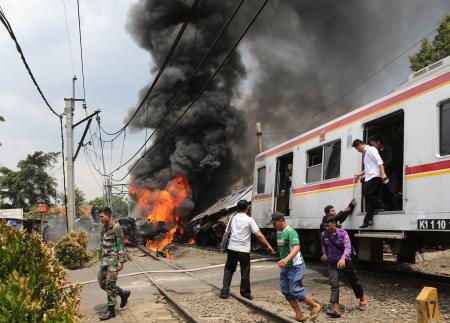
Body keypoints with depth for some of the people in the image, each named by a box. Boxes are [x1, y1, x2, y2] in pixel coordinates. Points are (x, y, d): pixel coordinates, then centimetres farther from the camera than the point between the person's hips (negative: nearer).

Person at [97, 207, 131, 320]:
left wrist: (121, 261, -18)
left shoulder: (116, 228, -11)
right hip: (104, 260, 8)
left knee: (109, 284, -7)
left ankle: (111, 310, 2)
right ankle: (123, 294, 26)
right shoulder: (103, 228, 12)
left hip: (113, 259, -8)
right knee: (102, 283, 8)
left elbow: (121, 245, -13)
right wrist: (101, 259, 20)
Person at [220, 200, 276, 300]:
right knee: (245, 273, 8)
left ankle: (224, 292, 9)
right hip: (244, 250, -4)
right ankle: (245, 294, 19)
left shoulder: (233, 218, 7)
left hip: (232, 249, 4)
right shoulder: (249, 220, -7)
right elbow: (259, 235, -12)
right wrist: (268, 246, -7)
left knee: (228, 270, 14)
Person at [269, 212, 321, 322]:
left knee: (296, 291, -10)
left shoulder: (291, 232, -19)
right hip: (284, 267, 9)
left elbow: (296, 248, -33)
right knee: (286, 291, 5)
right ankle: (299, 315, 13)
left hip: (295, 266, -9)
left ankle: (315, 305, 12)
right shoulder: (278, 232, 8)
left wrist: (286, 259, -48)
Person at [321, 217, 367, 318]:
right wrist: (324, 255, -2)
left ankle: (362, 300, 41)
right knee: (334, 284, -15)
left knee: (353, 282, 15)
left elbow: (348, 247, -31)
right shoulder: (324, 235, -4)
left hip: (345, 261, -2)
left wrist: (343, 258, -47)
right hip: (332, 263, 3)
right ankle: (335, 308, -22)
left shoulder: (342, 233, -19)